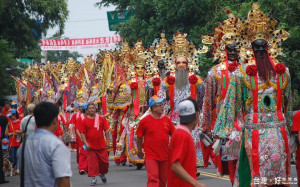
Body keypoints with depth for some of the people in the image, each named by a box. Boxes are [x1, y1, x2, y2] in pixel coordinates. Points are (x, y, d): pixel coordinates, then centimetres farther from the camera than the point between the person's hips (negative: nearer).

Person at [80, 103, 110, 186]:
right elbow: (82, 133, 1)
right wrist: (86, 143, -10)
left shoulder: (101, 119, 4)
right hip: (90, 146, -1)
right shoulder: (85, 121, 1)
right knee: (92, 162, -4)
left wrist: (107, 142, 2)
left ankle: (102, 173, 31)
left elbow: (106, 131, 8)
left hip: (101, 145, 1)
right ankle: (93, 178, 2)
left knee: (104, 161, 5)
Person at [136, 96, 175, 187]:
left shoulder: (166, 120, 4)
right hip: (151, 156, -5)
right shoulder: (145, 121, -8)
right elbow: (139, 137, 2)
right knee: (153, 179, -13)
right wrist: (139, 151, 8)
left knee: (163, 179, 14)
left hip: (165, 155, 5)